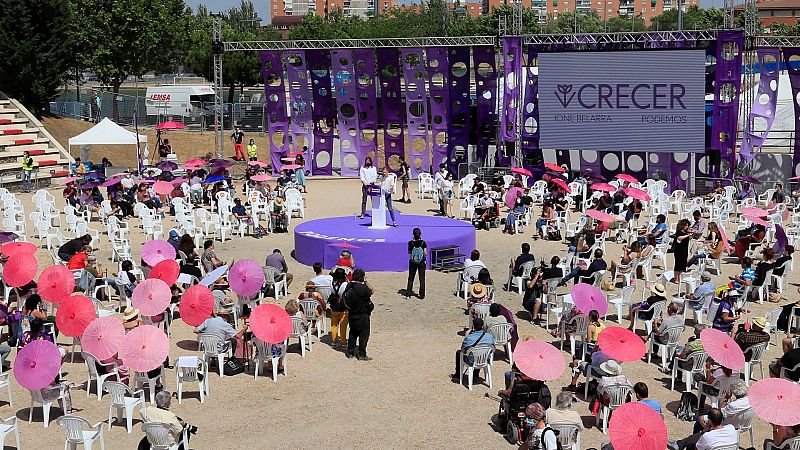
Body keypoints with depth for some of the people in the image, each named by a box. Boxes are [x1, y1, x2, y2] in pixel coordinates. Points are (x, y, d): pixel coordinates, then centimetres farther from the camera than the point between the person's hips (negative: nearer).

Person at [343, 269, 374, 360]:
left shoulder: (349, 287, -2)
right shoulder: (362, 288, -24)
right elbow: (370, 291, -8)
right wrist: (366, 282, -3)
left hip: (351, 314, 7)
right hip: (363, 315, -7)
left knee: (353, 333, 19)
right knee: (364, 334, 5)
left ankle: (350, 352, 25)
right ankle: (362, 354, 9)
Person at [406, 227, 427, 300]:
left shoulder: (411, 243, -11)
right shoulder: (423, 242, -12)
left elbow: (409, 252, 3)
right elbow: (425, 254, -11)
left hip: (412, 262, 1)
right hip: (422, 262, 0)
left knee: (411, 278, 13)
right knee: (422, 279, 8)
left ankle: (408, 294, 8)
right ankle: (422, 295, 8)